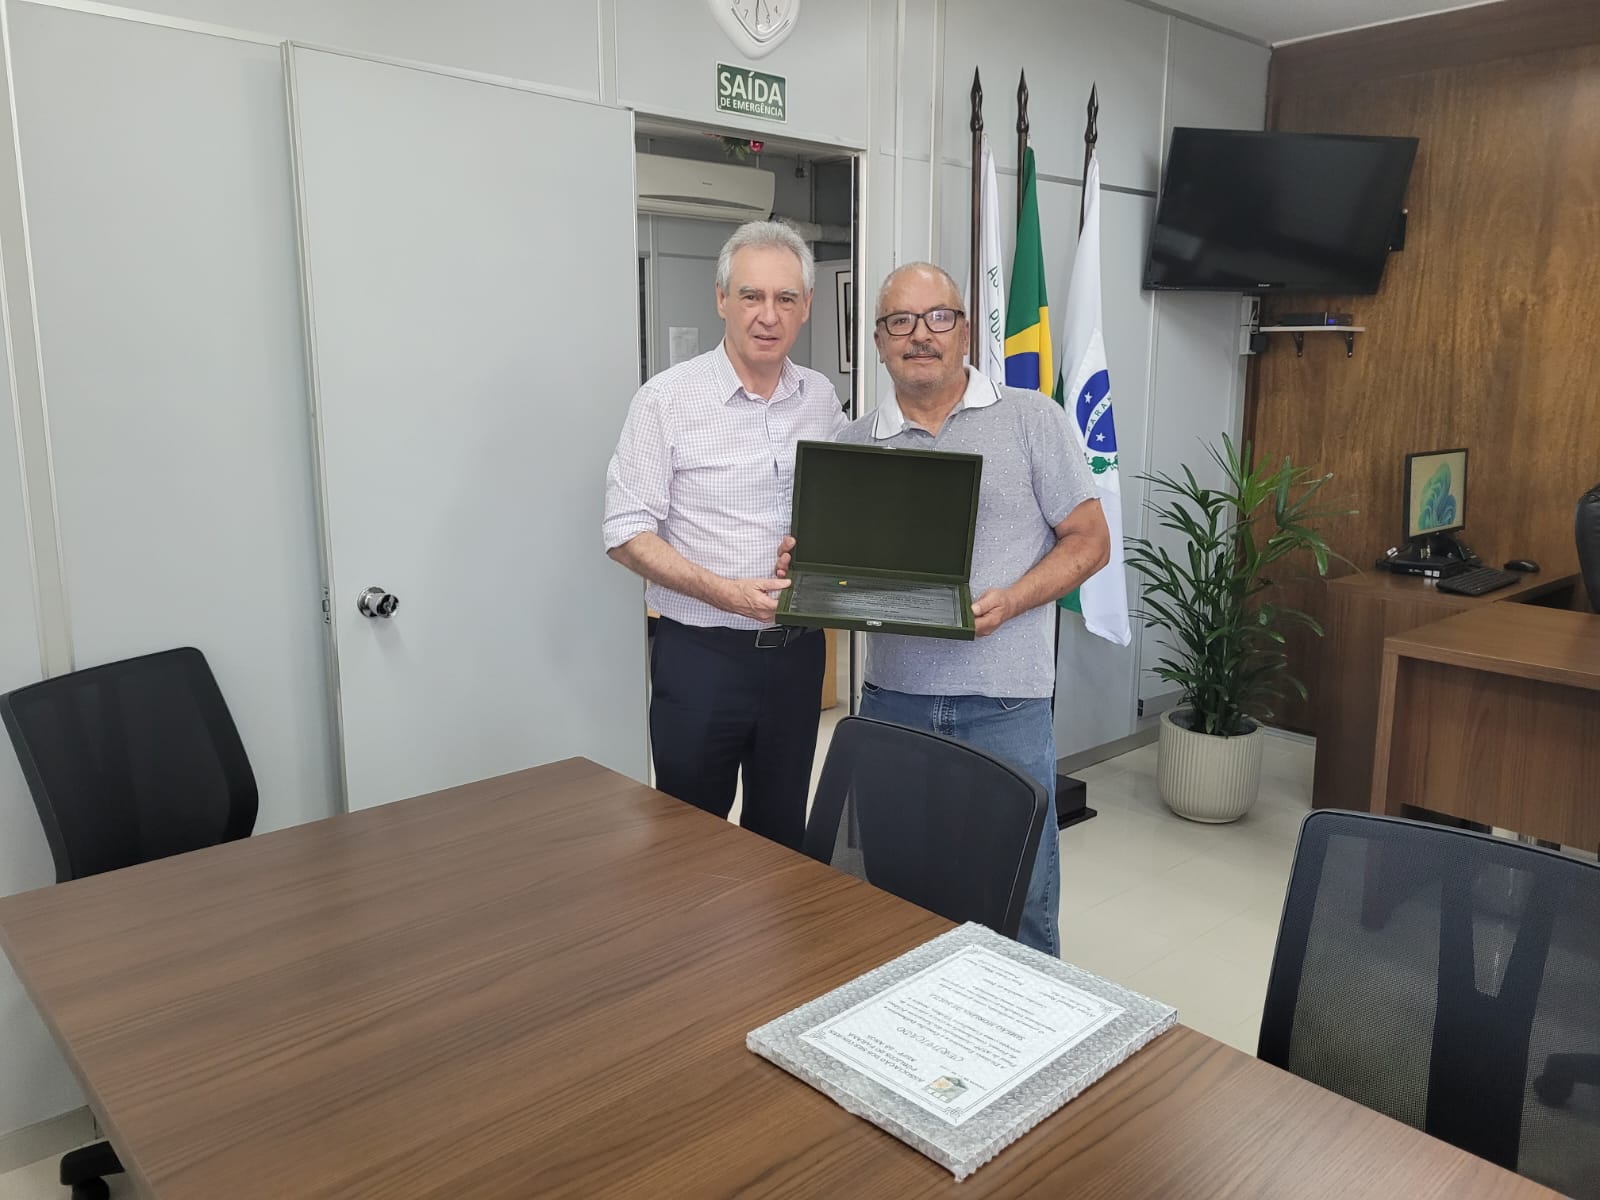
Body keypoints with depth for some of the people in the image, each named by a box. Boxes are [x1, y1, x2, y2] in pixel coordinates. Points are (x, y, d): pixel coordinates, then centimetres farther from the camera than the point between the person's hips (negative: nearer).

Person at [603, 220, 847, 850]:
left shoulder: (821, 396, 6)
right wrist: (723, 592, -22)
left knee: (783, 831, 17)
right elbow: (627, 533, -11)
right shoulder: (667, 399, -9)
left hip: (797, 649, 4)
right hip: (700, 652, -4)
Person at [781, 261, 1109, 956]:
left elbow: (1089, 541, 1)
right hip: (892, 697, 3)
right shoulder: (855, 443, 10)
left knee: (1019, 904, 4)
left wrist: (1008, 601, -15)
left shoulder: (1031, 419, 1)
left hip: (1004, 702, -3)